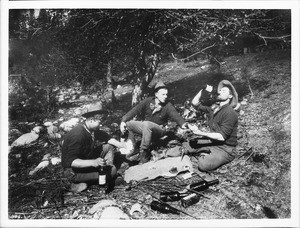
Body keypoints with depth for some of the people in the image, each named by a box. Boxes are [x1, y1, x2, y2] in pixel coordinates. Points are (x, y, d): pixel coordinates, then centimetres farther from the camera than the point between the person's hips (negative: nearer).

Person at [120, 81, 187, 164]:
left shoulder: (168, 106, -10)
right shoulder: (148, 101, -5)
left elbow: (176, 116, -24)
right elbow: (135, 110, -7)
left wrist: (183, 124, -45)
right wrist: (123, 121, -18)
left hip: (159, 130, -5)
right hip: (145, 128, 5)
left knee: (146, 124, -34)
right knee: (129, 123, -9)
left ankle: (144, 152, -26)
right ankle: (132, 149, -2)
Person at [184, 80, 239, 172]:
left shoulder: (230, 113, -18)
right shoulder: (213, 107, 6)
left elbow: (222, 136, -23)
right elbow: (195, 103, 12)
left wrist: (201, 133, -27)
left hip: (224, 148, -7)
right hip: (211, 141, 7)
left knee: (204, 165, -31)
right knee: (184, 146, 2)